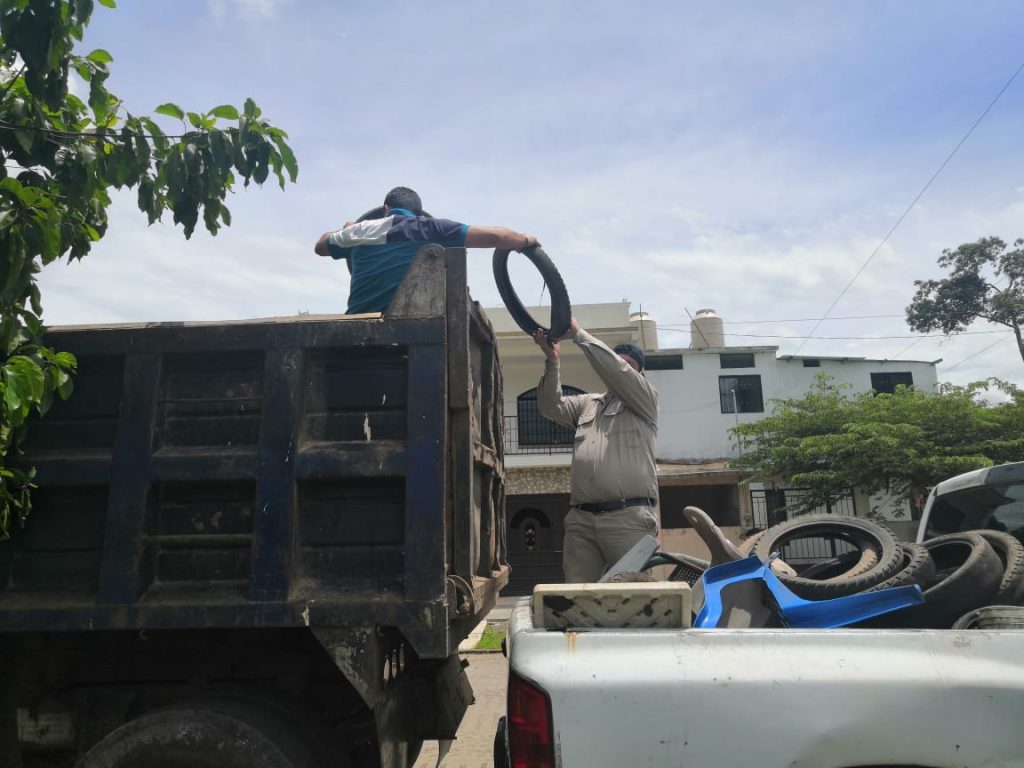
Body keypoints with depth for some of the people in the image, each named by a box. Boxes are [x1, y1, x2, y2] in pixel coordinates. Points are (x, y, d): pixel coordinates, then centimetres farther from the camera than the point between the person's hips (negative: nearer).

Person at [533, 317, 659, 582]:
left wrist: (578, 333, -4)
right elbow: (552, 407, 10)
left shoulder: (645, 400, 10)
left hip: (629, 518, -4)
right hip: (581, 520, 4)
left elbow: (616, 370, -6)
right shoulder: (587, 404, 24)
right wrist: (553, 361, -3)